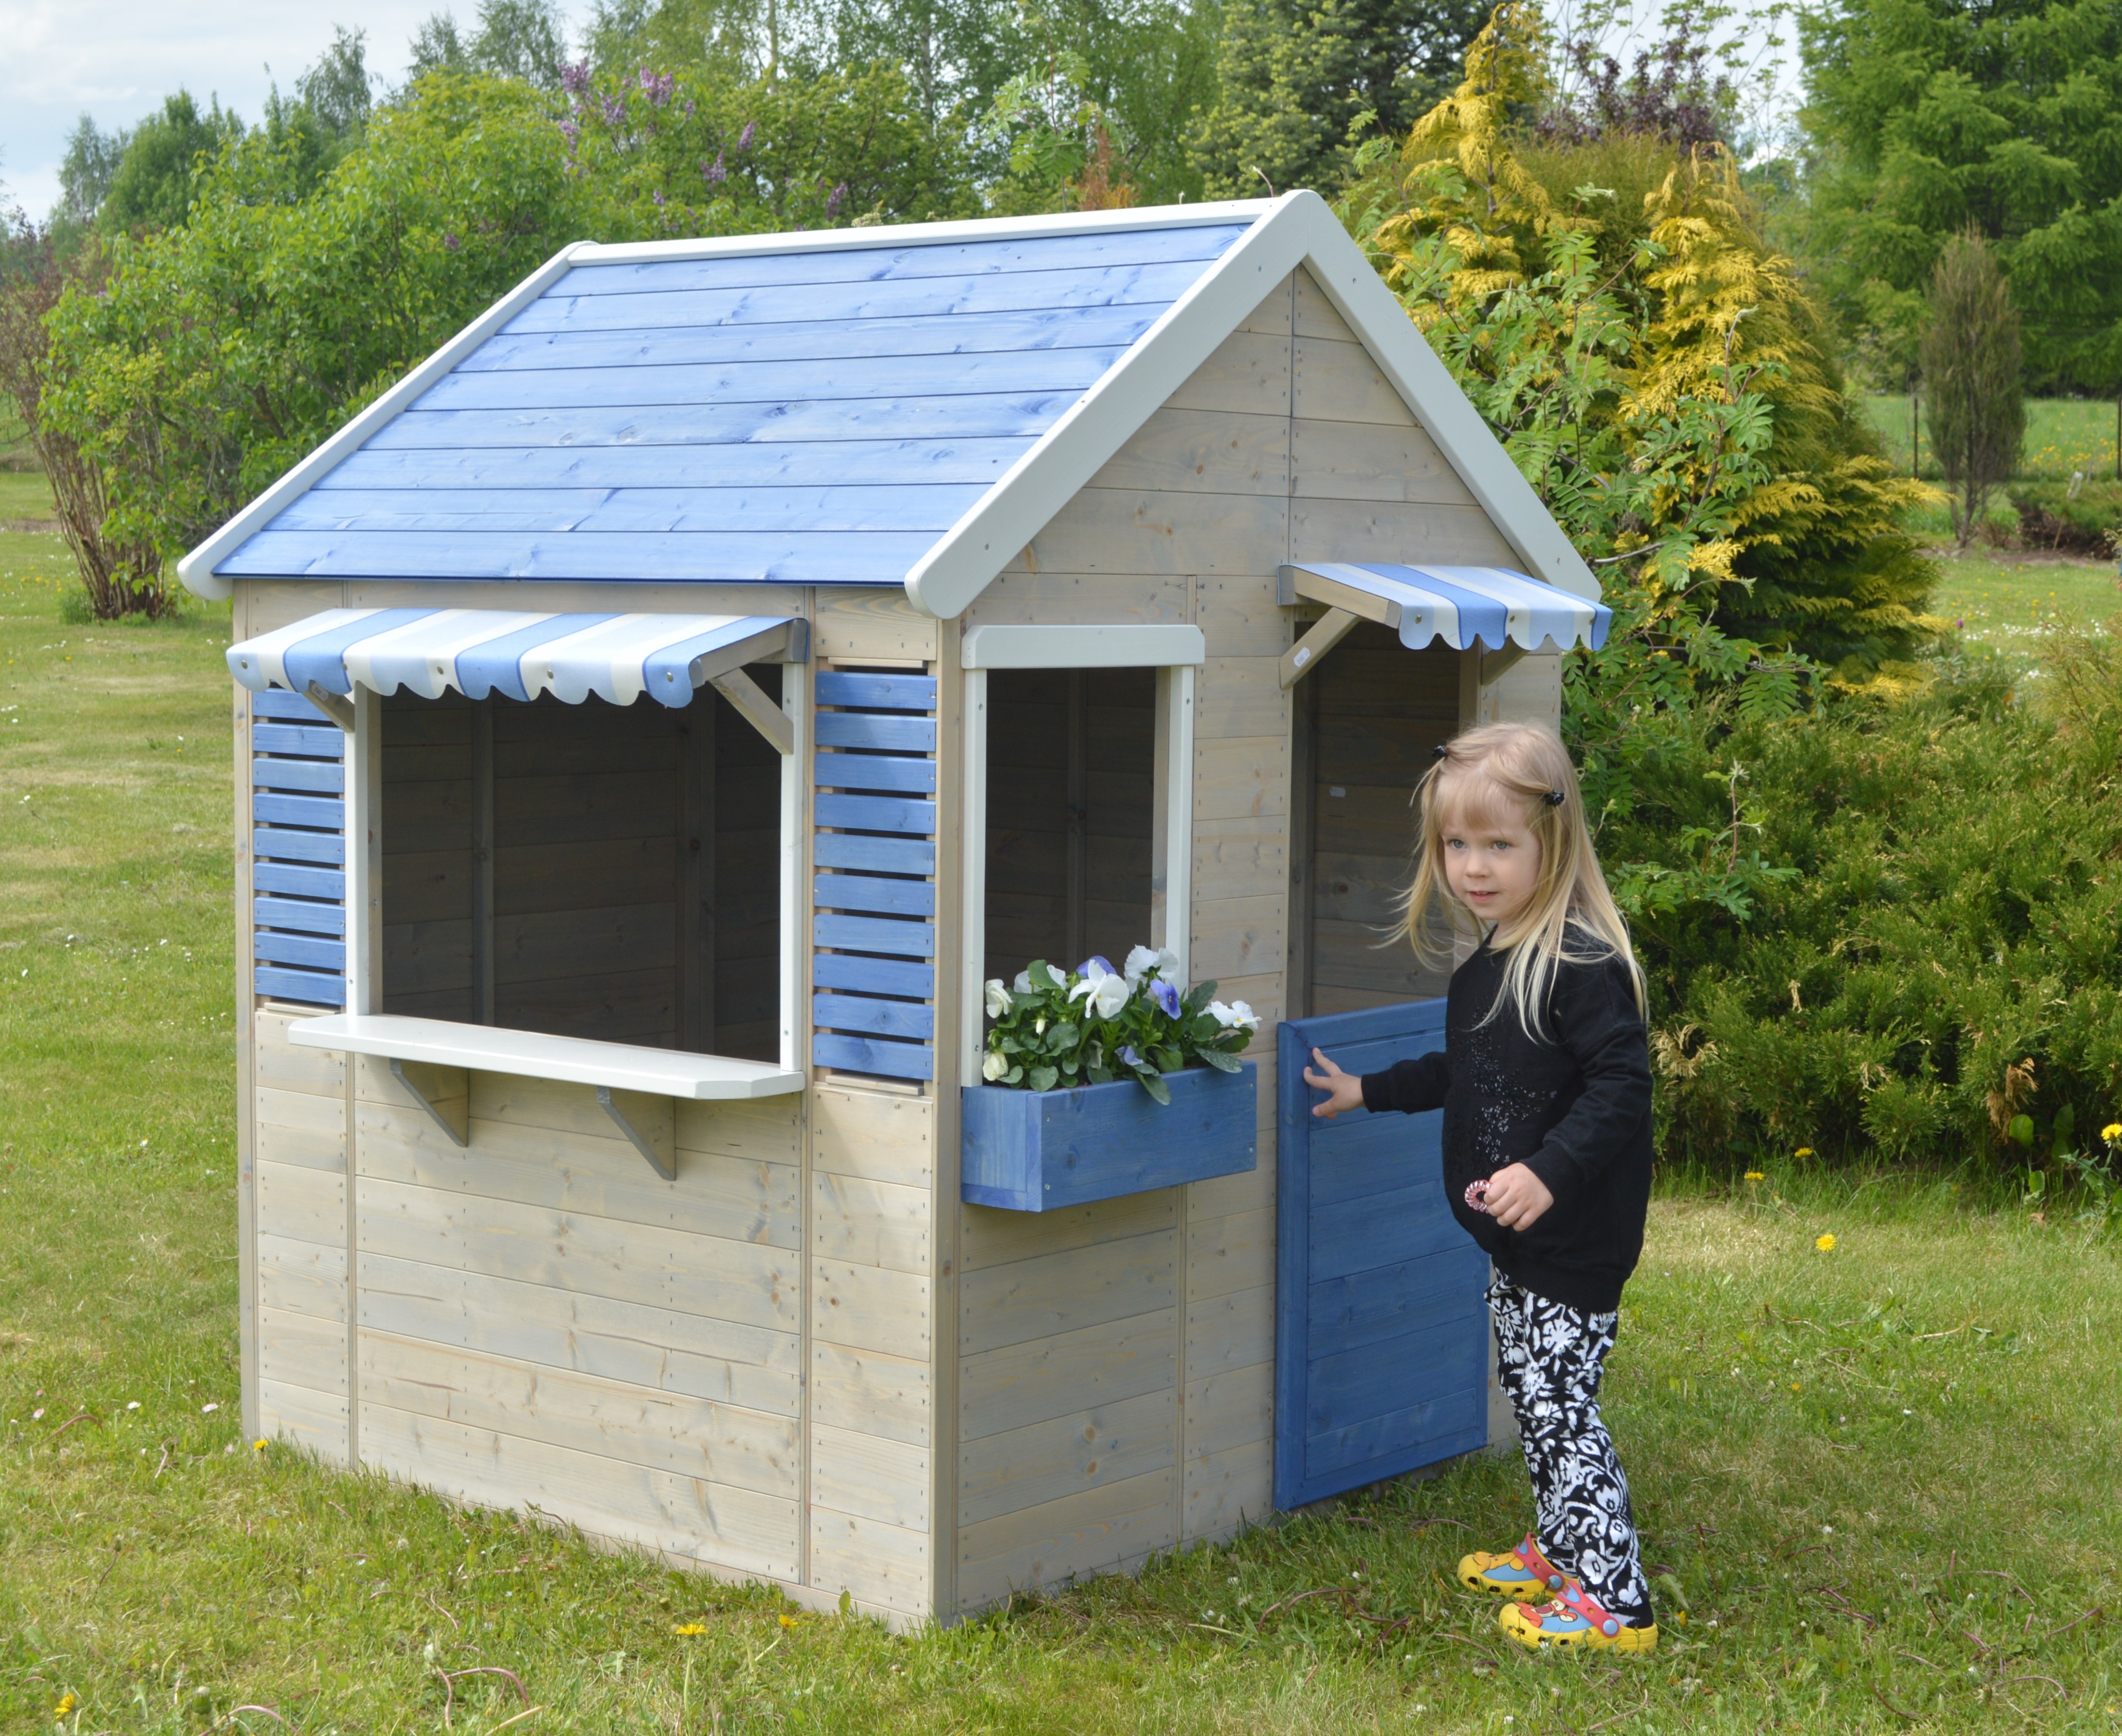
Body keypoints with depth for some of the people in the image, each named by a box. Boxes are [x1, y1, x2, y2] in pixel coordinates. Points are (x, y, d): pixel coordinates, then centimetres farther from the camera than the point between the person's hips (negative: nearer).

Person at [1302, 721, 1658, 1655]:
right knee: (1529, 1392, 20)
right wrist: (1371, 1090, 32)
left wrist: (1549, 1171, -33)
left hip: (1573, 1241, -10)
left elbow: (1621, 1084, -25)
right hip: (1514, 1237, 10)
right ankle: (1559, 1552, 36)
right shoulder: (1486, 962, 10)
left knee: (1557, 1404, -6)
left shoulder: (1581, 964, -20)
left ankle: (1614, 1601, 2)